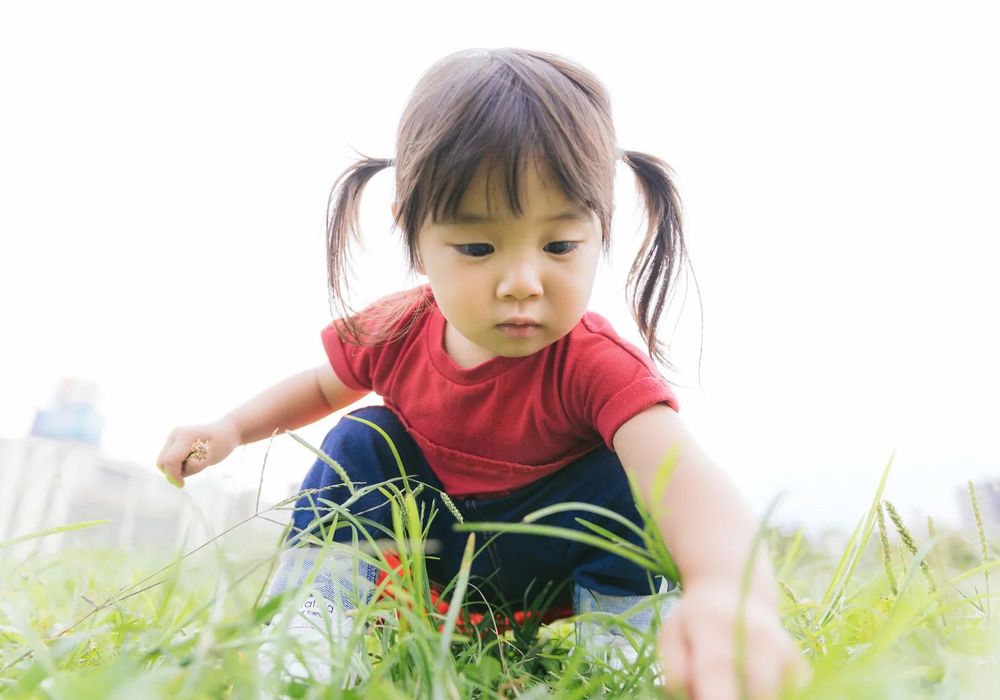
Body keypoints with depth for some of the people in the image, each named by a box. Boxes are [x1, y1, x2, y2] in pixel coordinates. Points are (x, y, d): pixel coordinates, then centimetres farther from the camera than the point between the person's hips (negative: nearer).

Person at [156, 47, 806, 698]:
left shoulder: (596, 365, -33)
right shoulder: (394, 333, -18)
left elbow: (682, 472, -54)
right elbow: (324, 385, 8)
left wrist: (728, 589, -77)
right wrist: (232, 428, -8)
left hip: (547, 561, -3)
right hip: (431, 543, 4)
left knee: (621, 477, -30)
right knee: (358, 441, -17)